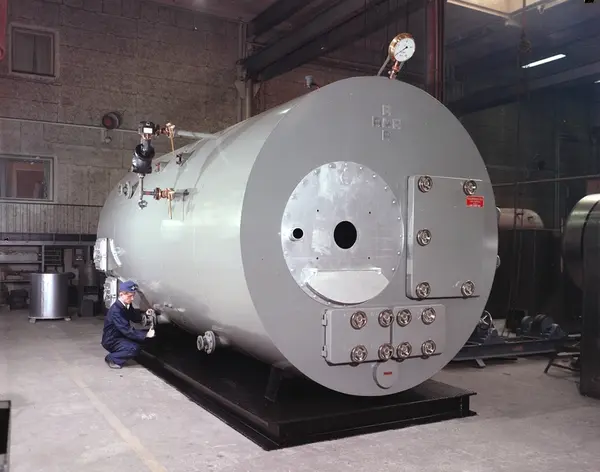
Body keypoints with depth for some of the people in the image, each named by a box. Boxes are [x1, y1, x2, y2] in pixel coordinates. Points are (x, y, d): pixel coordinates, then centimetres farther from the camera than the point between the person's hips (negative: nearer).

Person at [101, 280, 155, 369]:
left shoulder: (127, 305, -2)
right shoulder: (116, 311, -29)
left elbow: (135, 318, 10)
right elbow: (127, 331, -31)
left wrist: (145, 314, -10)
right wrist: (146, 335, -31)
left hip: (121, 336, 9)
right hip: (111, 341, -9)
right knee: (135, 348, -26)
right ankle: (112, 358, -6)